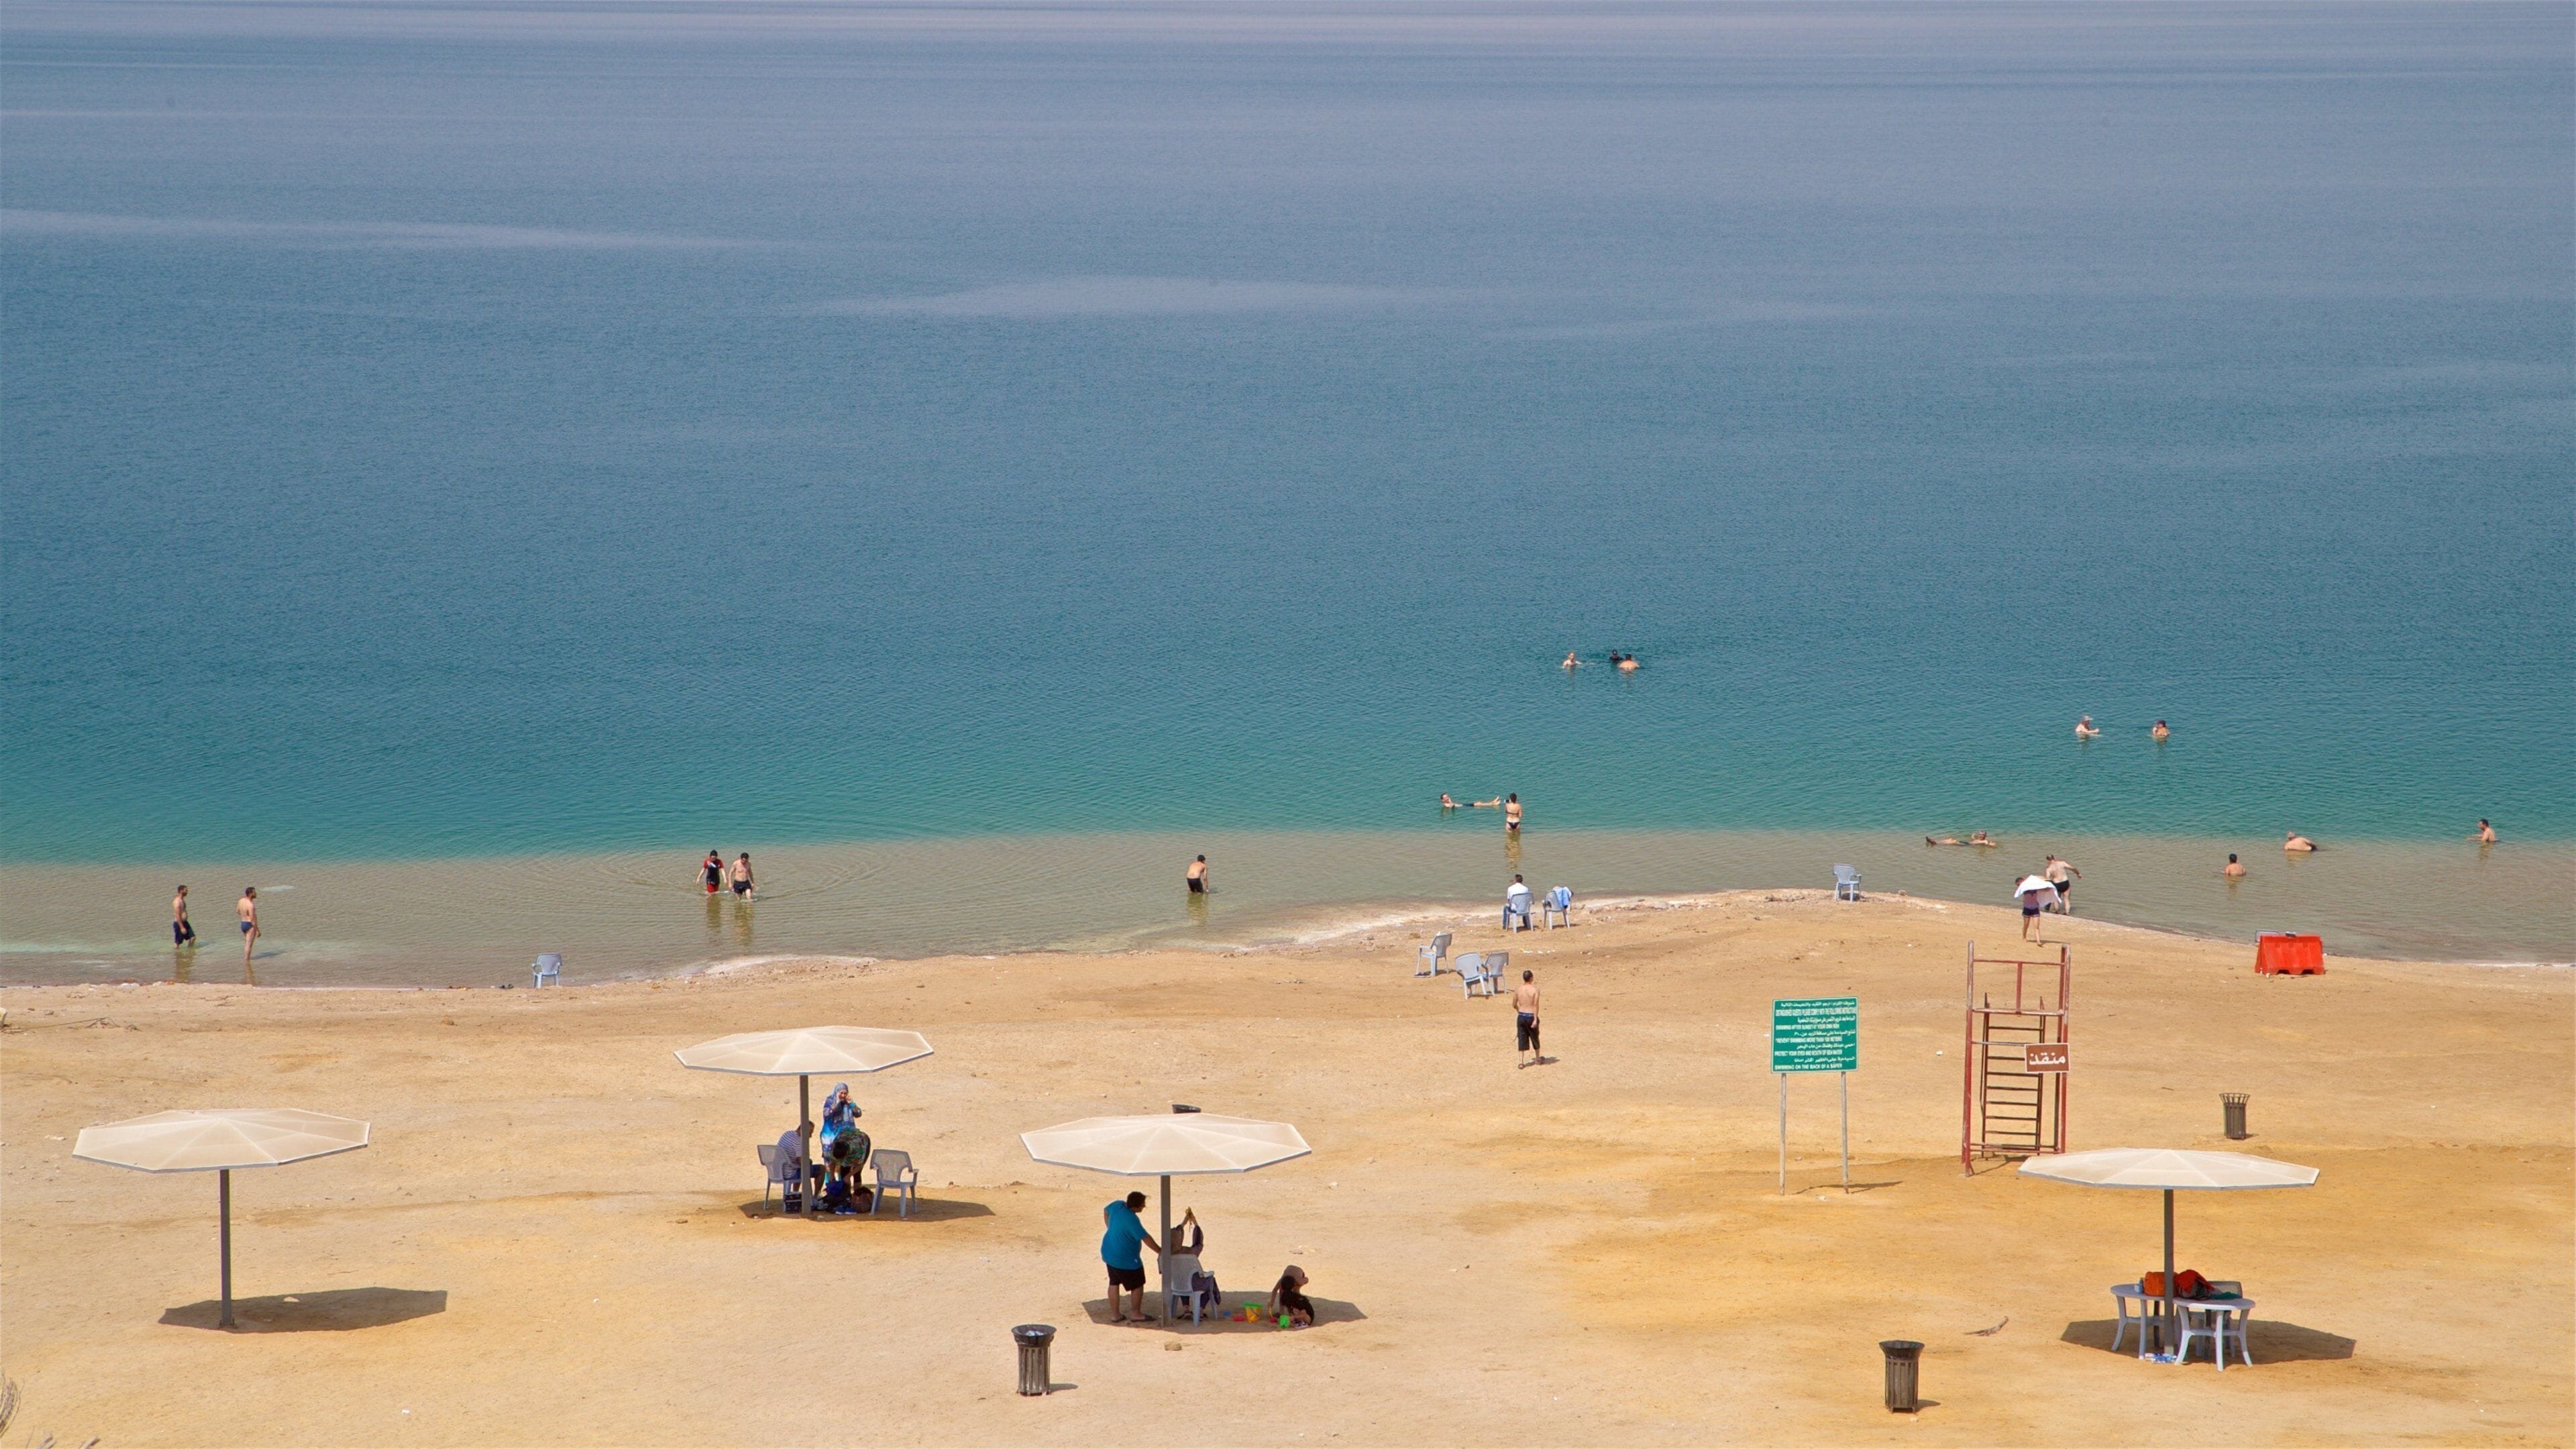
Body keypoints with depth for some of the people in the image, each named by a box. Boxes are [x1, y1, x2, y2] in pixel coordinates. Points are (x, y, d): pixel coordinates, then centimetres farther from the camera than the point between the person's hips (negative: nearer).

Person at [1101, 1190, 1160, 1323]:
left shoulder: (1118, 1205, -8)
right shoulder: (1131, 1220, -30)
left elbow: (1105, 1211, 14)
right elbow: (1146, 1238, -28)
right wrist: (1160, 1251, -18)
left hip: (1109, 1253, 8)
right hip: (1125, 1259, -8)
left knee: (1114, 1283, 18)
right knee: (1137, 1285, 10)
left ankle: (1115, 1314, 26)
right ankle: (1137, 1314, 21)